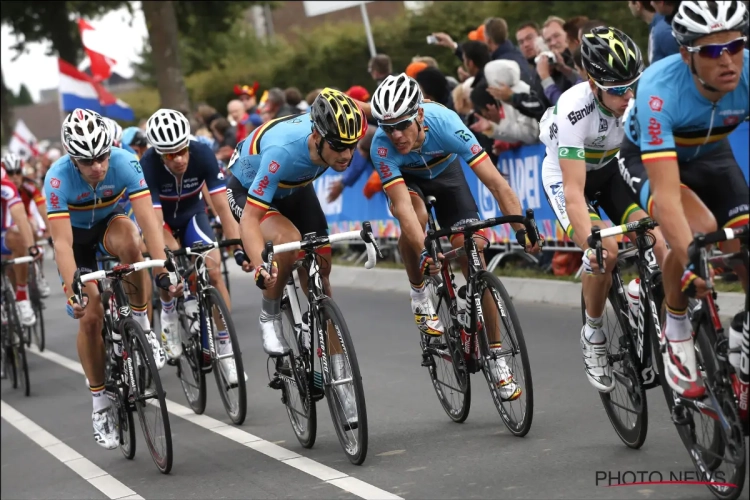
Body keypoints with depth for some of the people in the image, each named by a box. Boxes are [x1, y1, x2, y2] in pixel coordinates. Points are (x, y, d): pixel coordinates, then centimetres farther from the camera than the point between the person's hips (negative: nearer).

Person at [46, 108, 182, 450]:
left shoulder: (124, 163, -30)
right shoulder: (58, 177, -32)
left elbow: (147, 219, -36)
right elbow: (62, 242, -36)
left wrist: (162, 271, -46)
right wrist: (73, 291, -46)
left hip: (110, 223, 0)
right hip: (76, 234, 0)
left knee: (129, 243, -36)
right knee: (90, 316, -10)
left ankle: (141, 324, -15)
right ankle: (100, 404, 6)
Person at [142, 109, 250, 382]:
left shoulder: (203, 154, -31)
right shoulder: (148, 166, -35)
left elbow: (223, 207, -31)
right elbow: (155, 223, -37)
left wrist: (239, 248, -41)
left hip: (192, 213, 1)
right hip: (161, 217, -1)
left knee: (213, 270, -15)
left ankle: (226, 350, -8)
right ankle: (169, 314, 3)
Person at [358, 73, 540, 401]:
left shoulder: (444, 123, -38)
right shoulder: (382, 147, -36)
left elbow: (495, 182, -40)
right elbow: (402, 206, -43)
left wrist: (522, 229, -49)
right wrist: (424, 252, -58)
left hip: (445, 171, 0)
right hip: (405, 177, 0)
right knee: (415, 220, -35)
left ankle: (496, 358, -5)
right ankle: (420, 296, -9)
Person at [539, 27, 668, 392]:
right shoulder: (574, 111, -35)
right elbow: (574, 191, -39)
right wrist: (593, 244, -52)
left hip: (610, 171, 4)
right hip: (566, 177, -4)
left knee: (657, 242, -20)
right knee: (605, 252, -27)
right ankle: (593, 336, -4)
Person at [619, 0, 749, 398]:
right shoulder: (659, 89, -39)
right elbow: (666, 192, -44)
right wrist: (691, 262, -56)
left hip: (710, 155, 4)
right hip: (649, 158, -4)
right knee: (699, 231, -32)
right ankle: (676, 331, -8)